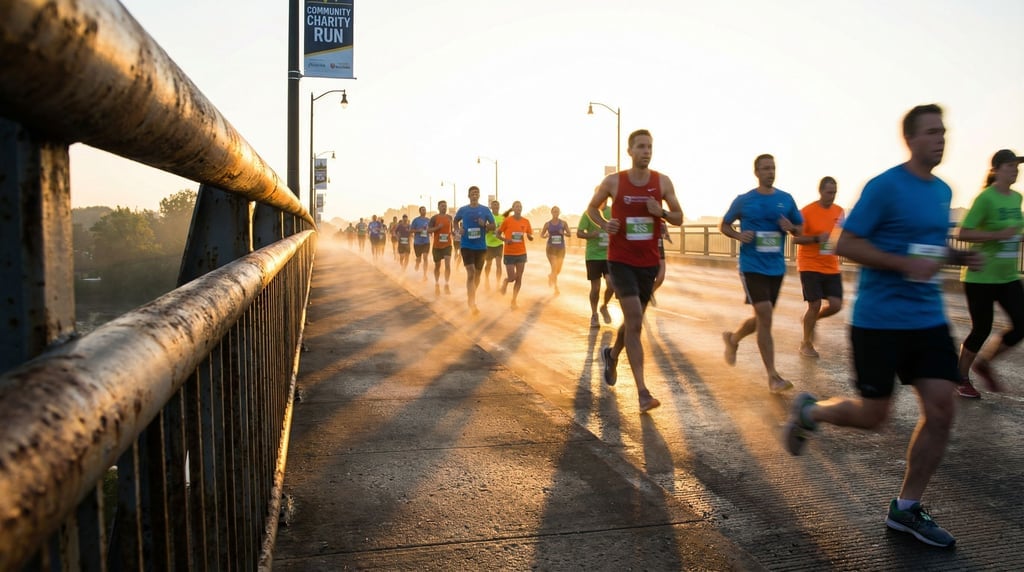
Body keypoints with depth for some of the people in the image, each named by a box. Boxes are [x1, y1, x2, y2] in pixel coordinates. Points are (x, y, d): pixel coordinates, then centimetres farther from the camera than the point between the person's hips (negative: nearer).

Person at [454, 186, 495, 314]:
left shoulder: (485, 210, 0)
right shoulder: (462, 209, 1)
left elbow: (493, 226, 3)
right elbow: (456, 221, 19)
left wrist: (484, 225, -18)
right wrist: (458, 229, -1)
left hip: (481, 246, 2)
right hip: (467, 245, -2)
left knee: (477, 273, 14)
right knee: (470, 272, -15)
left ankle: (471, 298, 36)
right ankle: (472, 303, -15)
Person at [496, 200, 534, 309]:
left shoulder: (526, 221, 2)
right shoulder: (507, 220, -7)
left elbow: (531, 238, 9)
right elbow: (497, 233, 0)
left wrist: (529, 236, -14)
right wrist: (505, 239, -18)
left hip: (521, 253, 3)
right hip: (509, 253, -3)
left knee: (519, 279, 4)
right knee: (512, 277, -6)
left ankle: (514, 301, 16)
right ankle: (505, 282, 32)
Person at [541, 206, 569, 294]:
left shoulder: (563, 223, 0)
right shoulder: (547, 224, 1)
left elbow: (569, 234, 1)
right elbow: (541, 235, 9)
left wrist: (563, 233, -21)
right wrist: (546, 236, -14)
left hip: (561, 248, 2)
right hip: (551, 248, -2)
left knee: (558, 270, 11)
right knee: (554, 268, -15)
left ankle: (550, 276, 45)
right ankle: (556, 288, -1)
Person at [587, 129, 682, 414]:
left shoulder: (663, 182, 1)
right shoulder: (613, 181, -5)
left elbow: (679, 217, 6)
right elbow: (592, 207, 10)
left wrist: (661, 212, -15)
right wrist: (604, 224, -12)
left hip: (649, 262, 4)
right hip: (621, 261, -4)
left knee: (633, 321, 18)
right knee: (635, 323, -14)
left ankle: (612, 354, 49)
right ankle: (643, 393, -13)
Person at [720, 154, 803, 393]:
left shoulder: (786, 199, 6)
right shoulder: (743, 200, -1)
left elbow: (800, 229, 14)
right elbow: (724, 225, 9)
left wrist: (790, 228, -10)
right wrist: (739, 235, -12)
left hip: (776, 268, 5)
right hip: (752, 267, -4)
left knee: (762, 319, 14)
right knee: (765, 316, -14)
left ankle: (733, 338, 45)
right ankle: (773, 377, -8)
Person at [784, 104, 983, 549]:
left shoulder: (943, 191, 12)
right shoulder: (884, 187, -12)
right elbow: (844, 244, -14)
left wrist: (958, 257, 4)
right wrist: (905, 264, -23)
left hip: (928, 318, 7)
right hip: (879, 320, -7)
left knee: (941, 411, 1)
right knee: (872, 415, 0)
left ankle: (906, 509, 15)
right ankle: (809, 411, 31)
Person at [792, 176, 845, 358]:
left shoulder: (839, 211, 6)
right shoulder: (807, 211, -11)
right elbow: (796, 238, -10)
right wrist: (817, 238, -24)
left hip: (832, 268, 5)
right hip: (810, 266, -5)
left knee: (836, 305, -2)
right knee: (815, 305, -5)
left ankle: (813, 319, 31)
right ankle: (806, 344, 13)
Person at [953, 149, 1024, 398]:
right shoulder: (986, 198, -15)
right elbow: (962, 233, -21)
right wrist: (999, 235, -26)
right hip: (981, 277, -7)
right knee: (981, 330, 1)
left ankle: (984, 363, 23)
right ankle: (962, 379, 20)